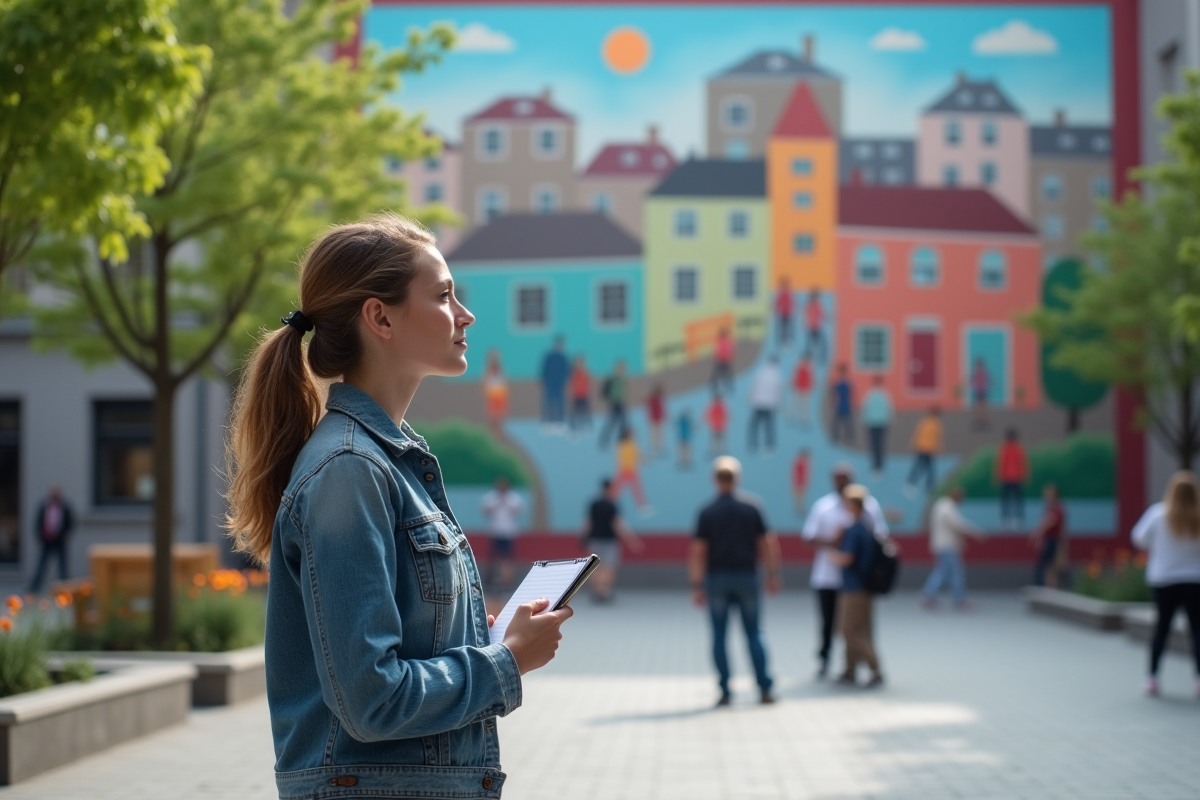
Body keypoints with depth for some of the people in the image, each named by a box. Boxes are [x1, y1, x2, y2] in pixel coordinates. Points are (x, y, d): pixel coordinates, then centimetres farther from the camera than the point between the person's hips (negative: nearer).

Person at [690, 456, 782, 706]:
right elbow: (767, 543, 1)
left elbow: (698, 551, -7)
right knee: (753, 632, 9)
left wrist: (697, 585, -4)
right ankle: (764, 689, 5)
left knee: (719, 635, 5)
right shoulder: (751, 509, 1)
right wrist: (773, 575, 9)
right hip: (746, 576, 1)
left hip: (717, 577, -1)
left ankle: (725, 691, 2)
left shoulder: (707, 513, -4)